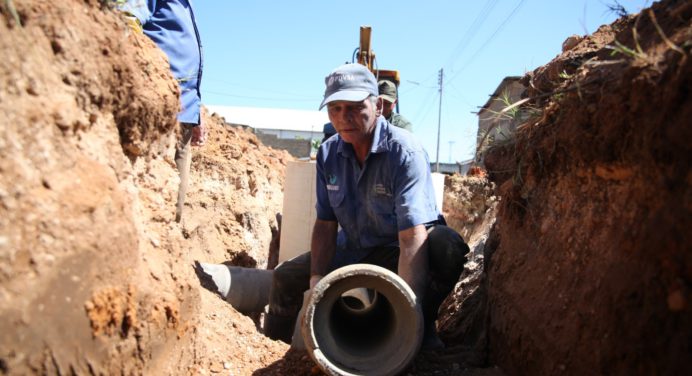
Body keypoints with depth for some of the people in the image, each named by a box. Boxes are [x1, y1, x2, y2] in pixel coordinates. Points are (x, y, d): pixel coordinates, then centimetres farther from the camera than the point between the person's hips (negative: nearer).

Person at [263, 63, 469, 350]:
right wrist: (317, 279, -18)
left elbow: (412, 238, -36)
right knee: (285, 277, 0)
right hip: (352, 249, 5)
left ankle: (423, 325, -9)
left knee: (446, 245, -35)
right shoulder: (328, 154, -6)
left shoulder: (404, 151, -27)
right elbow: (325, 223, -3)